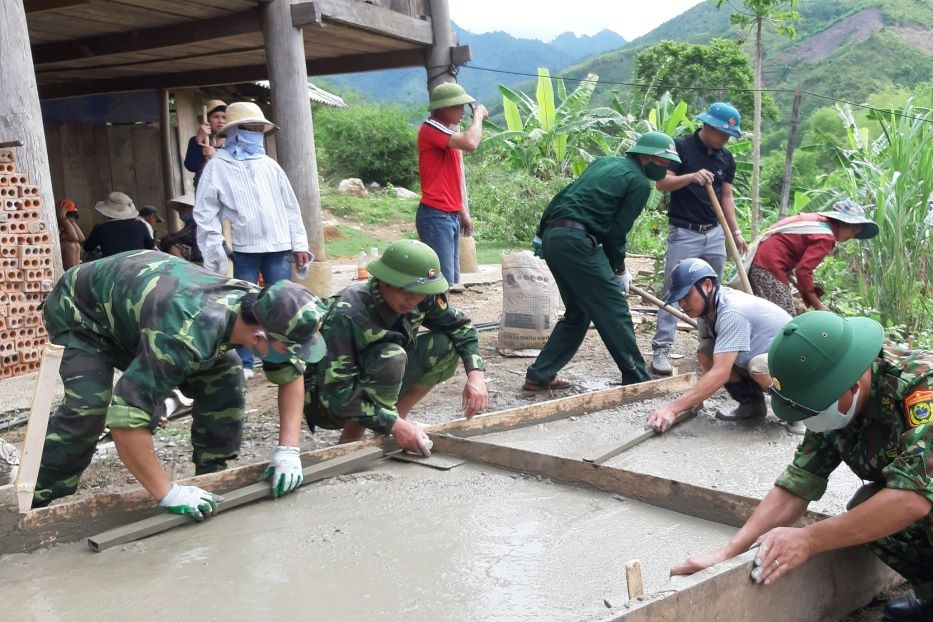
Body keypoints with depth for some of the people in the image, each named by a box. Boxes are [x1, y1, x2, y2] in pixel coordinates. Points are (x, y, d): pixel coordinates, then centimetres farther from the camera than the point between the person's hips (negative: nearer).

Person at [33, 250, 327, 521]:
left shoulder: (261, 305, -23)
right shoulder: (187, 334, -46)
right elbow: (126, 415, -46)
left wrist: (288, 450, -18)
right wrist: (168, 494, -38)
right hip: (80, 310, -6)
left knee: (225, 376, -9)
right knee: (89, 406, -27)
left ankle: (214, 475, 6)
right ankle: (40, 502, -8)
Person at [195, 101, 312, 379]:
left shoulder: (269, 164, 10)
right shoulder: (217, 166, 0)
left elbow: (290, 206, 12)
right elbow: (205, 213, -2)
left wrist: (299, 244, 7)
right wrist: (214, 254, -7)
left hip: (279, 247, 3)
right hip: (245, 250, -3)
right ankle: (244, 363, 11)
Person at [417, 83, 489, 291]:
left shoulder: (448, 131, 18)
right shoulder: (430, 129, -12)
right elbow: (470, 143, -26)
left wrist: (463, 211, 21)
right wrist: (478, 115, -9)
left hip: (451, 215, 10)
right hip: (435, 216, -10)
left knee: (451, 280, 11)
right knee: (442, 280, -13)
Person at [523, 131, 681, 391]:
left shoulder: (606, 162, 24)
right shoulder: (639, 183, 0)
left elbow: (563, 195, 22)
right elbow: (617, 231, -2)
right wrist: (620, 270, 12)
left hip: (552, 236, 9)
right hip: (577, 241, -9)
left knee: (577, 312, 17)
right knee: (614, 310, 0)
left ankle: (539, 376, 17)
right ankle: (637, 379, 6)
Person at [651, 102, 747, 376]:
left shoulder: (726, 157, 10)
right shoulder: (681, 147, -6)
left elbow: (726, 196, 14)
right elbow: (662, 183, -12)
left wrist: (736, 232, 9)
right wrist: (692, 177, -29)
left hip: (715, 233, 6)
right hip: (684, 232, -5)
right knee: (673, 291, -7)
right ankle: (661, 349, -6)